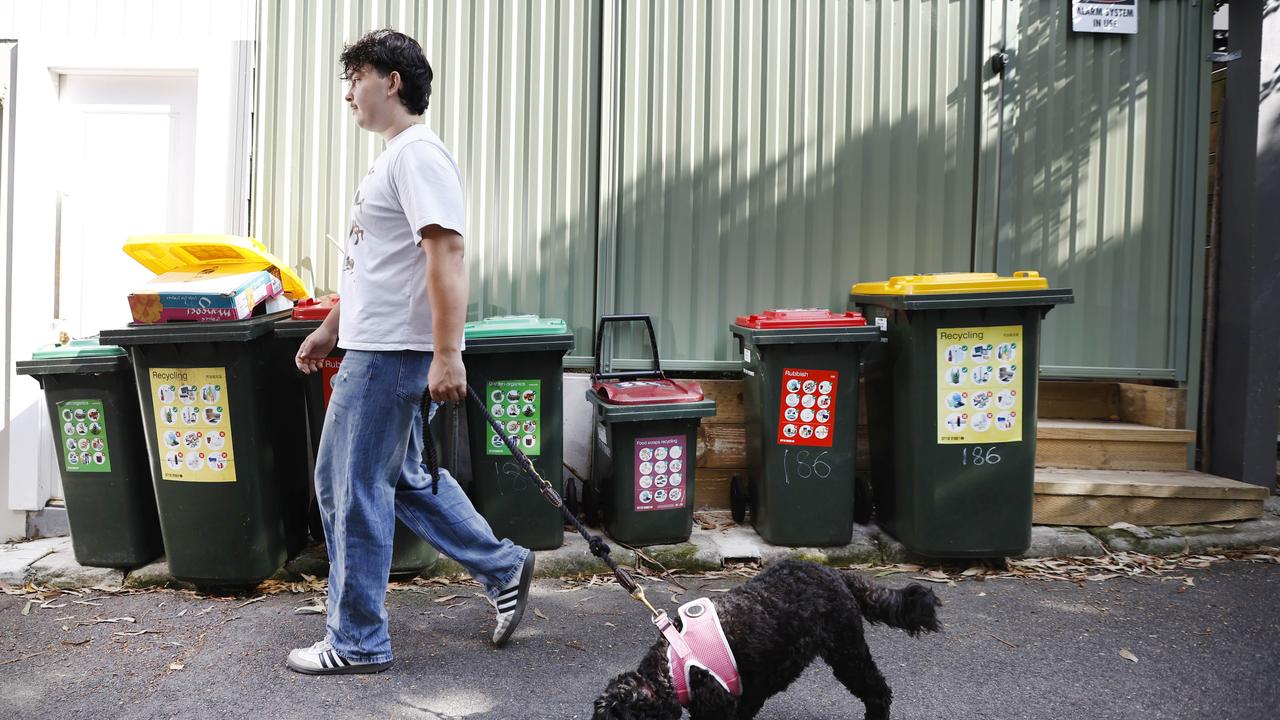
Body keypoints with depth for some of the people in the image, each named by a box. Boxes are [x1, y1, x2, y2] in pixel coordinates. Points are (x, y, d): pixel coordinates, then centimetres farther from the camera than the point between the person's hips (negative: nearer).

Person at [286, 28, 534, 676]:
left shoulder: (418, 155, -13)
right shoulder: (394, 157, 19)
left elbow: (447, 252, -23)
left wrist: (447, 355, -28)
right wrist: (330, 327, 27)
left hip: (391, 355, -10)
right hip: (376, 348, 10)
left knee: (353, 491, -1)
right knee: (403, 478, 18)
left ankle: (357, 643, 12)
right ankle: (503, 567, 26)